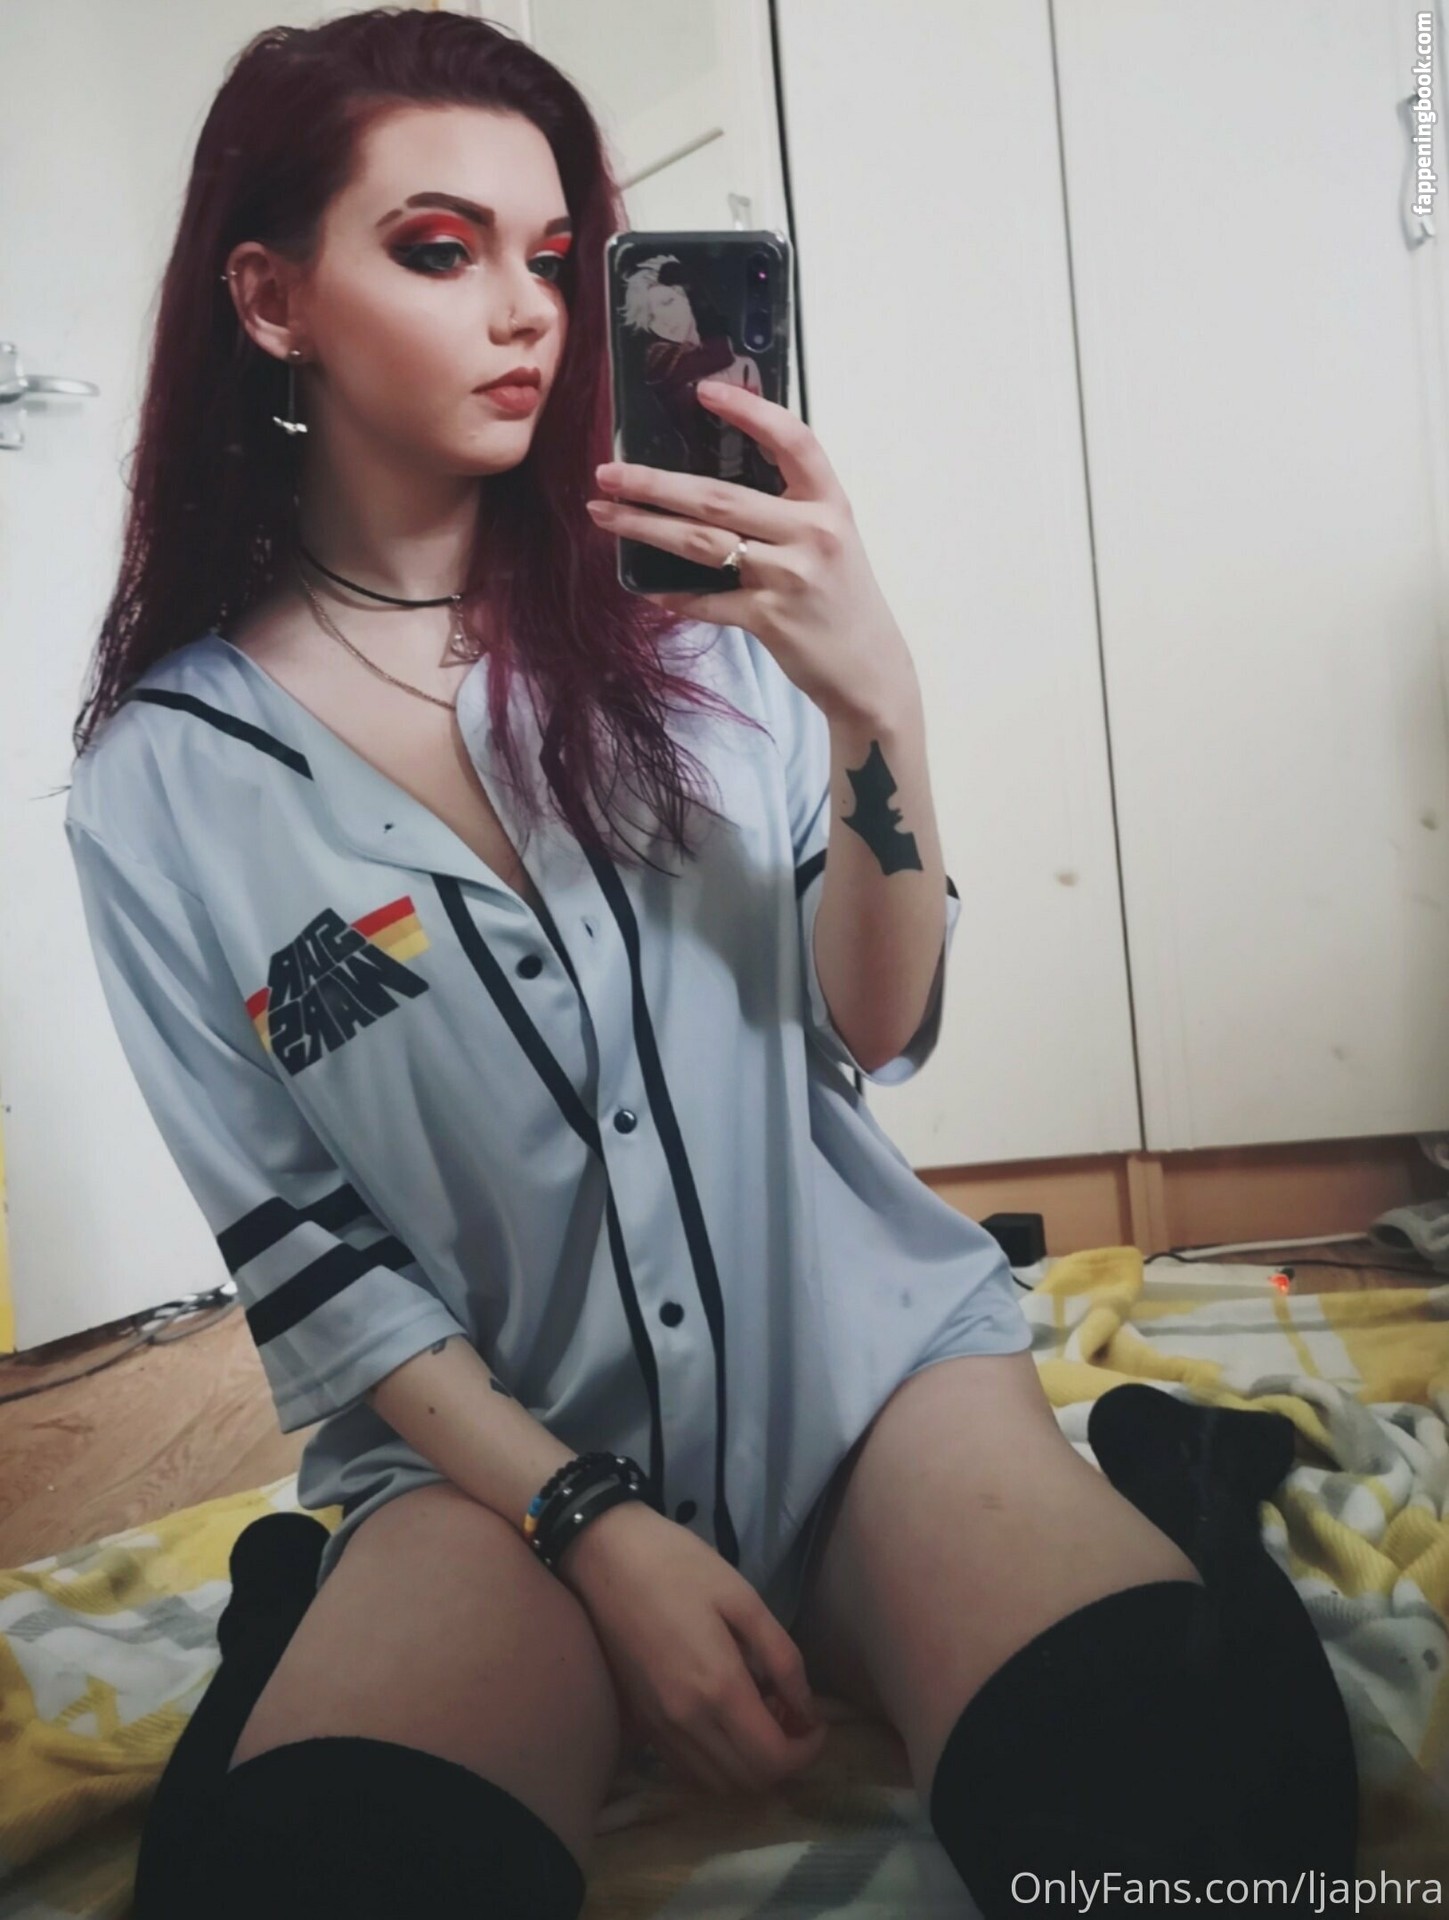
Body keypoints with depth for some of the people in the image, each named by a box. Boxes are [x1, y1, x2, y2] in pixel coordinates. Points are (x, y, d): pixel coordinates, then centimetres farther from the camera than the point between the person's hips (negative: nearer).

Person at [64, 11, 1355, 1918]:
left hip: (853, 1334, 1)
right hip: (499, 1434, 0)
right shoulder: (160, 783, -2)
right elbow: (304, 1258, -1)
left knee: (1135, 1750, -27)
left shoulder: (682, 608, 0)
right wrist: (598, 1532, -12)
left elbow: (878, 1034, -2)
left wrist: (878, 712, -19)